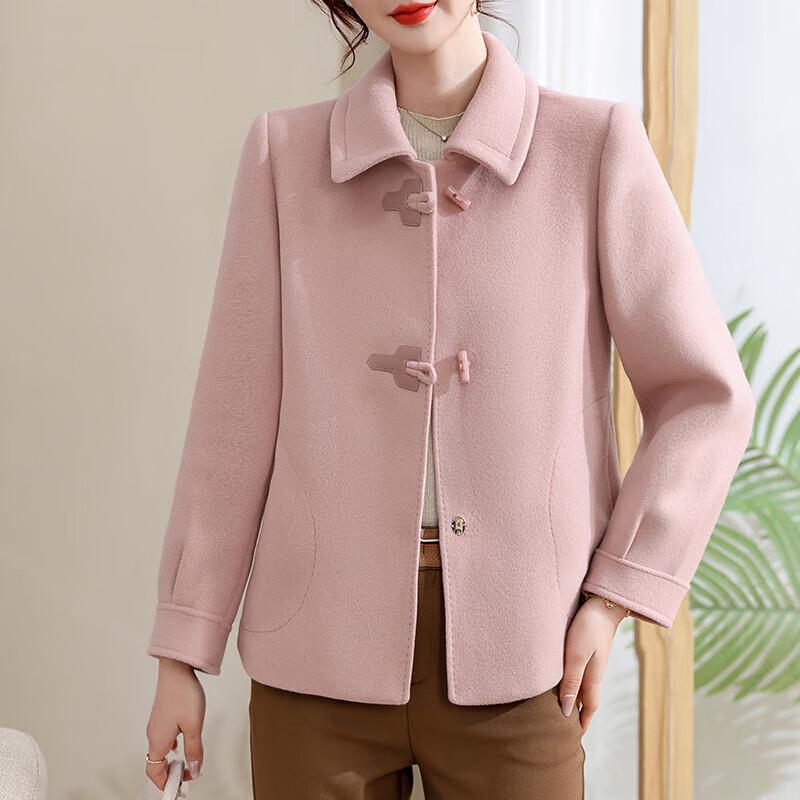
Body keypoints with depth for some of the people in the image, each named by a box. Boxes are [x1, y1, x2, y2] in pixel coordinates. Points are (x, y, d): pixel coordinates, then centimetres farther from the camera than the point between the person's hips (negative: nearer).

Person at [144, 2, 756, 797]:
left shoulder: (596, 144, -3)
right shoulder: (283, 154, 1)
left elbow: (705, 395, 1)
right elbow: (236, 416, 2)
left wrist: (614, 598, -5)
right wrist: (180, 655, 3)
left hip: (514, 659, -1)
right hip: (321, 648, 1)